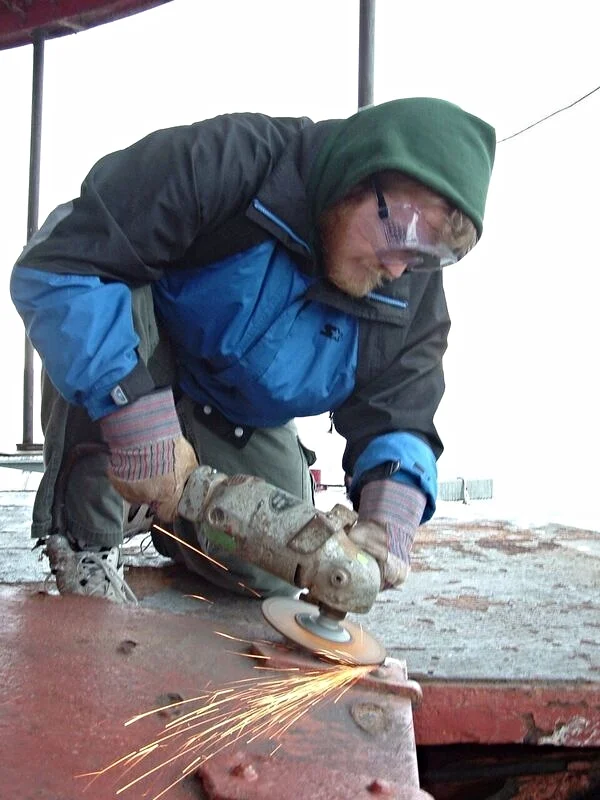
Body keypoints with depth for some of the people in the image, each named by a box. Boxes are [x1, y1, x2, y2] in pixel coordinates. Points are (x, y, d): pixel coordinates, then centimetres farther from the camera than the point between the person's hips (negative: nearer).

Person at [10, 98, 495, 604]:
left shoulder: (414, 292, -17)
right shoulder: (228, 163, -36)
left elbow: (398, 420, -14)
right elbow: (55, 267, -38)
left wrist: (390, 514, -37)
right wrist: (138, 420, -46)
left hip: (237, 425, 4)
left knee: (271, 575, -6)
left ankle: (171, 518, 28)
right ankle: (83, 533, -18)